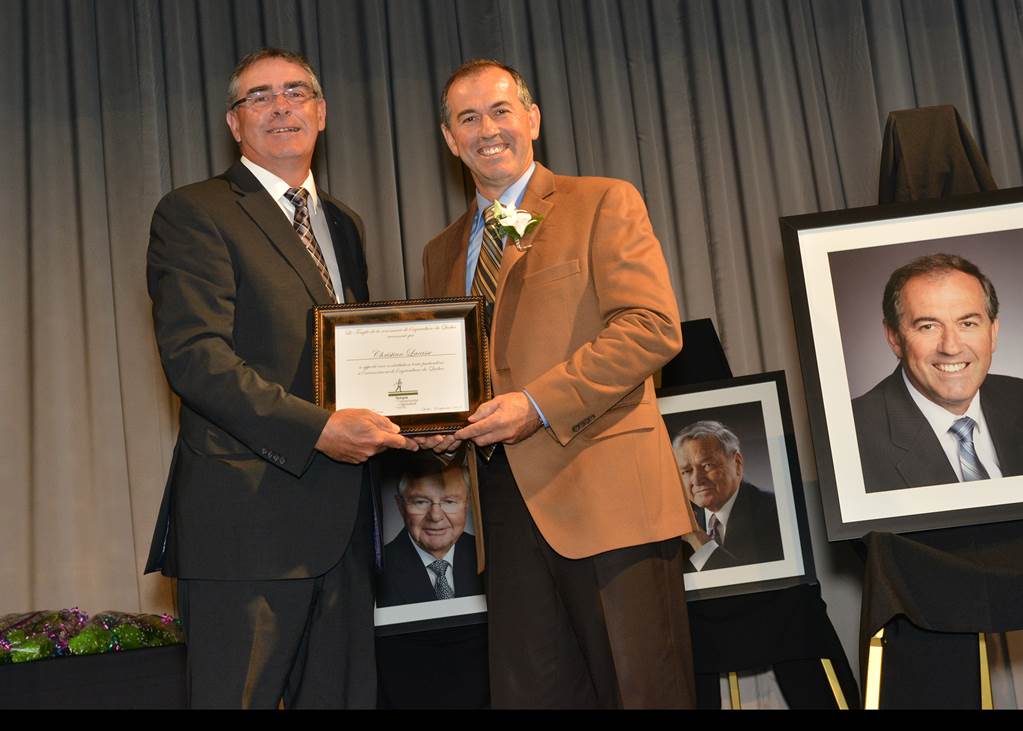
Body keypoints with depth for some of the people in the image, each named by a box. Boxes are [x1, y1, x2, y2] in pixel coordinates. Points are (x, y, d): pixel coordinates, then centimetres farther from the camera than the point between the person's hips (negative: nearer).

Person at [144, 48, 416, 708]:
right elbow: (194, 356, -14)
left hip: (341, 520, 7)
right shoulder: (194, 214, -2)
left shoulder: (344, 225, 21)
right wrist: (316, 429, -22)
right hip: (246, 515, -7)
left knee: (344, 694, 11)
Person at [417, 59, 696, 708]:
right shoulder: (443, 254, 21)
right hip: (508, 502, 5)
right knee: (529, 692, 7)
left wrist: (539, 404, -16)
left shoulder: (603, 203, 3)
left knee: (643, 691, -3)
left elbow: (653, 327, -9)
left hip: (604, 489, -5)